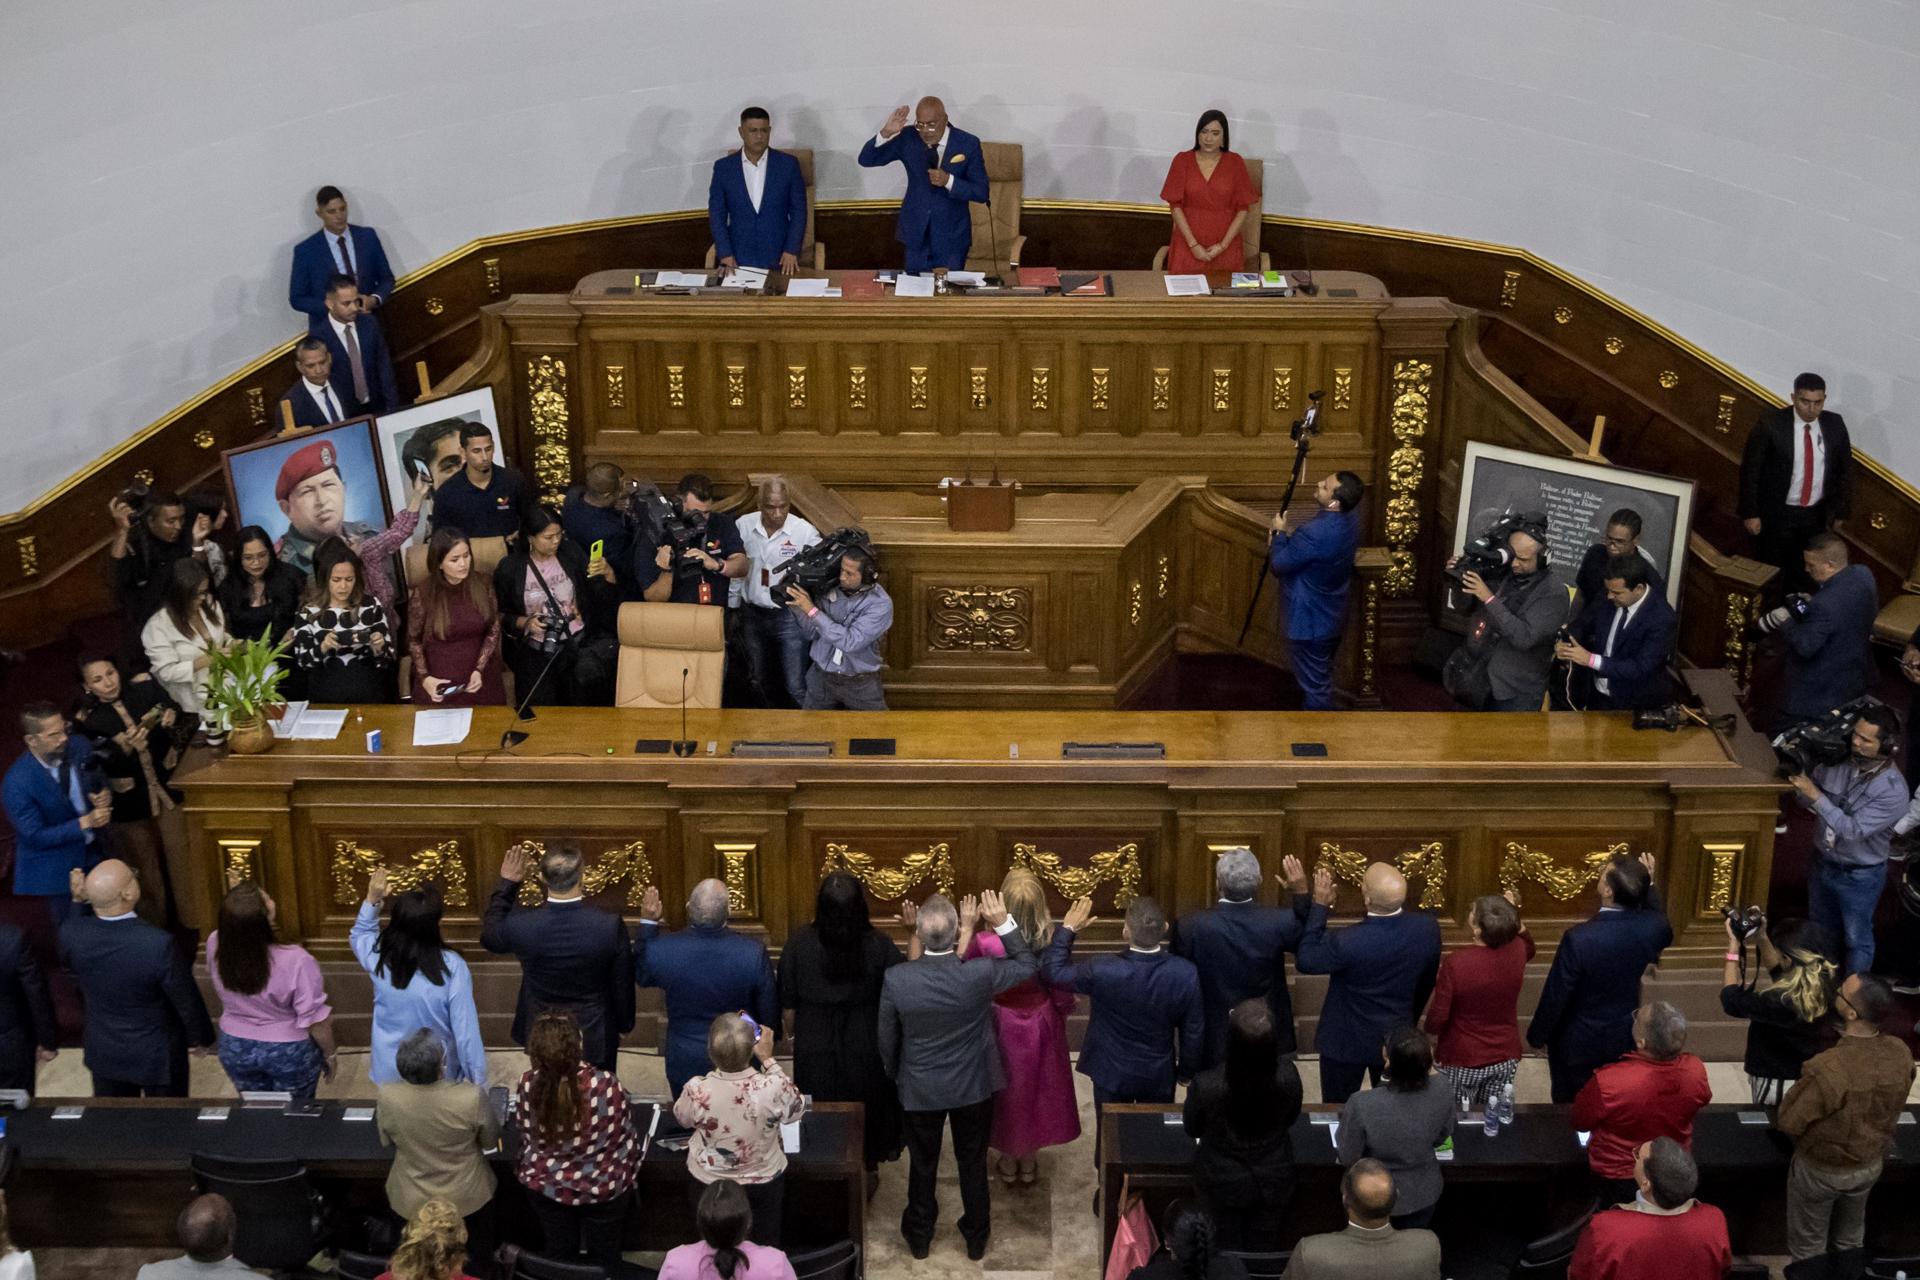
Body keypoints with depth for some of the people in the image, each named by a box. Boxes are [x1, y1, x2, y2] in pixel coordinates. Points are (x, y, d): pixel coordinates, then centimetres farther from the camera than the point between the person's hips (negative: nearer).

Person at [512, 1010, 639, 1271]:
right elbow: (625, 1138, -14)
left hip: (546, 1184, 2)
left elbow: (527, 1138, -4)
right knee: (603, 1258, 23)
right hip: (604, 1185, -2)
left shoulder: (528, 1085, -22)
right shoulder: (606, 1084, -29)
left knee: (559, 1257, 26)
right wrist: (628, 1173, 7)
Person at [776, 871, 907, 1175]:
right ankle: (866, 1174, 41)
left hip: (815, 1050, 0)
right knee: (866, 1110, 24)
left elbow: (786, 998, -12)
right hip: (865, 1047, 0)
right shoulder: (878, 945, -24)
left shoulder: (799, 942, -23)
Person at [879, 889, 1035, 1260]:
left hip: (920, 1089, 0)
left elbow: (886, 1039, -8)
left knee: (923, 1165, 21)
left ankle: (919, 1237, 40)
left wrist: (895, 1074, 11)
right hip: (973, 1087, 0)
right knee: (973, 1164, 20)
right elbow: (1027, 966, -6)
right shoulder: (980, 974, -27)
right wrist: (1003, 923, -14)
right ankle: (976, 1239, 38)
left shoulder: (895, 979, -24)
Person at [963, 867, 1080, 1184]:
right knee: (1035, 1088, 25)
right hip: (1042, 1027, 1)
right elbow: (1063, 995, -12)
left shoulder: (984, 944, -31)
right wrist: (1061, 1016, 9)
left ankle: (1008, 1163, 43)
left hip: (1000, 1027, -1)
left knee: (1004, 1092, 24)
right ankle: (1029, 1163, 43)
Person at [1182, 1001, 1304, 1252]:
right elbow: (1290, 1119, -7)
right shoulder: (1288, 1077, -30)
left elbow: (1192, 1129, -12)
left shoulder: (1205, 1085, -35)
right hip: (1274, 1182, 1)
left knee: (1227, 1249, 26)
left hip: (1223, 1184, -1)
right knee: (1263, 1249, 27)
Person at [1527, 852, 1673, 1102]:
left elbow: (1555, 996, -22)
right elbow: (1664, 931, 10)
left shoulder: (1579, 938, -34)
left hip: (1579, 1043, -4)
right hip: (1624, 1037, 4)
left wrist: (1537, 1035, -5)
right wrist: (1649, 885, 8)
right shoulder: (1650, 927, -20)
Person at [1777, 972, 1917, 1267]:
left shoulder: (1827, 1069, -39)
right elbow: (1891, 1109, -1)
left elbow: (1788, 1122, -24)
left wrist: (1799, 1087, -7)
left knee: (1808, 1249, 20)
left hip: (1821, 1170, -5)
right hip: (1870, 1165, 5)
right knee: (1849, 1242, 29)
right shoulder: (1901, 1054, -21)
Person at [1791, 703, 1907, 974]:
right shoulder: (1839, 761, -12)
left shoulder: (1893, 790, -27)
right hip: (1823, 863, 6)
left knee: (1856, 938, 15)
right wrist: (1801, 786, -24)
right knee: (1821, 931, 25)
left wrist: (1816, 795, -33)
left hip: (1860, 876, -6)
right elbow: (1806, 802, -1)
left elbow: (1854, 830, -31)